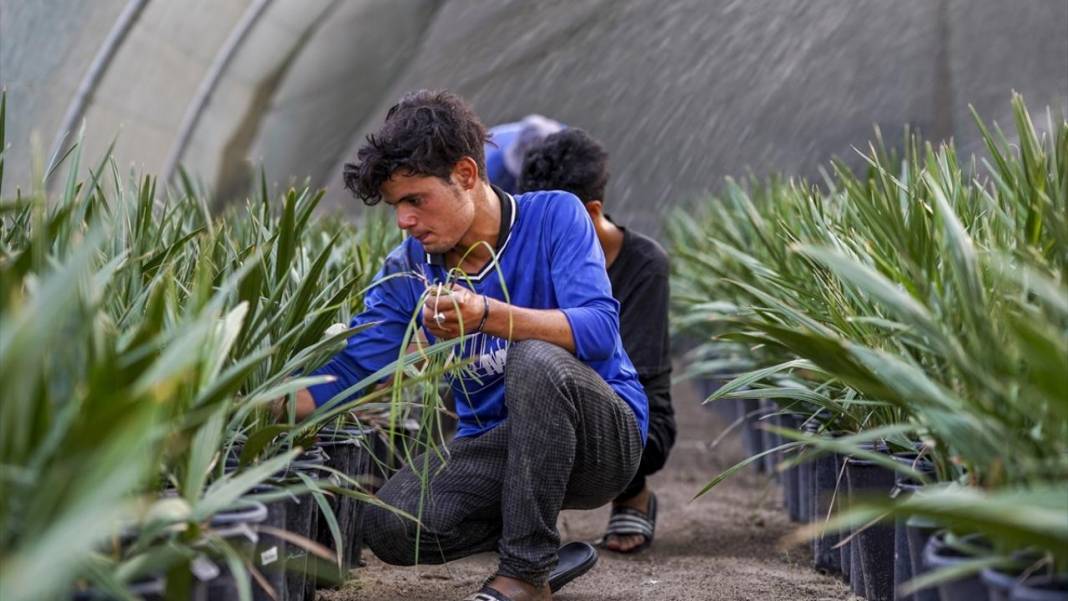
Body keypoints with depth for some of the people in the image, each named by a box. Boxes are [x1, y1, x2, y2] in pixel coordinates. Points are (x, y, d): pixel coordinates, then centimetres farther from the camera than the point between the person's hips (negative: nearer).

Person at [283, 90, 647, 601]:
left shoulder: (553, 216, -12)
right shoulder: (407, 271, 0)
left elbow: (599, 330, -26)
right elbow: (343, 375, -2)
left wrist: (487, 315, -39)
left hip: (604, 437, -4)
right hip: (496, 446, 4)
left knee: (537, 360, -36)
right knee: (391, 526, -23)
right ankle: (544, 549, 3)